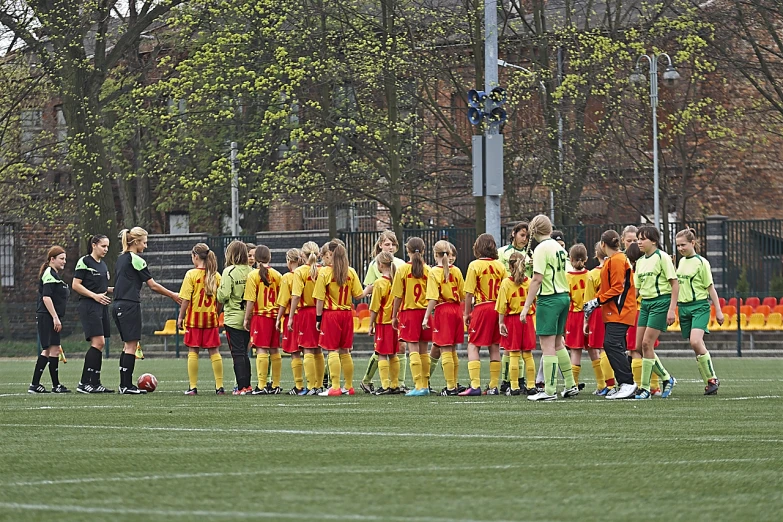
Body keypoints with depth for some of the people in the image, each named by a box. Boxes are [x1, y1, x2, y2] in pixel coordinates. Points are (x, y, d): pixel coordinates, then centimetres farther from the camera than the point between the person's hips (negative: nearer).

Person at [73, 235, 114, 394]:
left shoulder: (103, 264, 19)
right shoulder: (84, 262, -6)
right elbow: (76, 285, -11)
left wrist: (113, 289, 11)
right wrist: (94, 295, -18)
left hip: (102, 307, 9)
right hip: (89, 307, -9)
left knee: (100, 345, 6)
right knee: (98, 342, -17)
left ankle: (95, 383, 9)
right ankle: (84, 383, -16)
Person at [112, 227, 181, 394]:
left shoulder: (120, 259, 15)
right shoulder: (136, 260, -11)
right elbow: (153, 285, -9)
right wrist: (173, 296, 1)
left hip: (118, 305, 9)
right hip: (130, 306, -9)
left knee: (127, 346, 12)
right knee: (131, 346, -6)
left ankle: (124, 384, 12)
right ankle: (127, 385, -7)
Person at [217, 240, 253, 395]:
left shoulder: (229, 271, -12)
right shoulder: (251, 271, 2)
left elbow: (223, 295, -17)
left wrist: (218, 290, 4)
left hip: (233, 318, -5)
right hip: (248, 318, 5)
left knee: (237, 353, -2)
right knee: (244, 352, 15)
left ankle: (242, 387, -5)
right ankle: (247, 385, 15)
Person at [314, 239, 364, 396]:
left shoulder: (324, 273, -9)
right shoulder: (351, 272, 2)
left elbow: (320, 299, -9)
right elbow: (358, 295, 1)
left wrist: (318, 318, -3)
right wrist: (369, 290, 22)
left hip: (330, 314, -5)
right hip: (347, 313, 5)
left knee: (332, 351, -3)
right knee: (345, 351, 13)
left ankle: (335, 387, -8)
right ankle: (349, 387, 16)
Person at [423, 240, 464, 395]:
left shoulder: (434, 272, -9)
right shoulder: (456, 271, 4)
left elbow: (433, 299, -14)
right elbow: (463, 295, 7)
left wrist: (426, 317, -11)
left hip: (442, 311, -5)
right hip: (456, 310, 5)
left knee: (445, 351, -3)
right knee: (453, 350, 15)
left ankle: (450, 387, -6)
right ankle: (454, 384, 19)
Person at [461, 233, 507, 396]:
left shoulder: (475, 265, -7)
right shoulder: (500, 266, 6)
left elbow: (469, 292, -10)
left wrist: (467, 313, -1)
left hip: (481, 308, -5)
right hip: (498, 308, 5)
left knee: (473, 346, -1)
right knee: (494, 347, 10)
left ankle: (475, 385, -13)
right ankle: (493, 386, 11)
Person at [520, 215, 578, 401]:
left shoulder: (542, 249, -11)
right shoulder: (559, 247, 12)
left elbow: (537, 279, -17)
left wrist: (526, 306, -16)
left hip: (548, 299, -8)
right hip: (564, 296, 8)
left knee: (547, 346, -5)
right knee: (558, 344, 18)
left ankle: (549, 391, -4)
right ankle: (570, 385, 22)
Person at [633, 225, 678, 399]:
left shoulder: (662, 257, -8)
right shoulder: (640, 262, 14)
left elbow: (675, 284, -10)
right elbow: (637, 289, 19)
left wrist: (672, 309, -16)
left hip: (660, 302, -8)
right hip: (645, 303, 8)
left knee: (647, 343, -13)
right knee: (640, 345, 2)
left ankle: (645, 388, -6)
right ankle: (667, 378, 19)